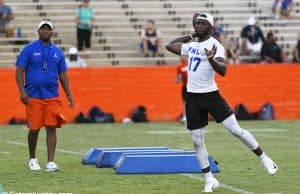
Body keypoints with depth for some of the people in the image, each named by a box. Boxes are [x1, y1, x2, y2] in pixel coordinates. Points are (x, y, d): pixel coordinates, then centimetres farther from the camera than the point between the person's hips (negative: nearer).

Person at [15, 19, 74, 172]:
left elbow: (63, 75, 16)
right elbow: (19, 71, -2)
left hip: (52, 97, 2)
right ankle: (32, 159, 22)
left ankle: (51, 162, -6)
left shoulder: (58, 52, 12)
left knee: (51, 128, -6)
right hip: (33, 97, -2)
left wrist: (69, 94, 8)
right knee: (34, 129, 3)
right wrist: (22, 91, -13)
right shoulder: (29, 50, 1)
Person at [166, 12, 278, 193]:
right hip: (193, 98, 6)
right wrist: (191, 35, 17)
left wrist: (211, 59, -45)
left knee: (236, 130, -10)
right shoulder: (191, 45, 11)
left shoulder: (214, 46, -11)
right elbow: (170, 46, 25)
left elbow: (223, 71, -25)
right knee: (197, 141, 4)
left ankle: (264, 159, 6)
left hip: (210, 95, -6)